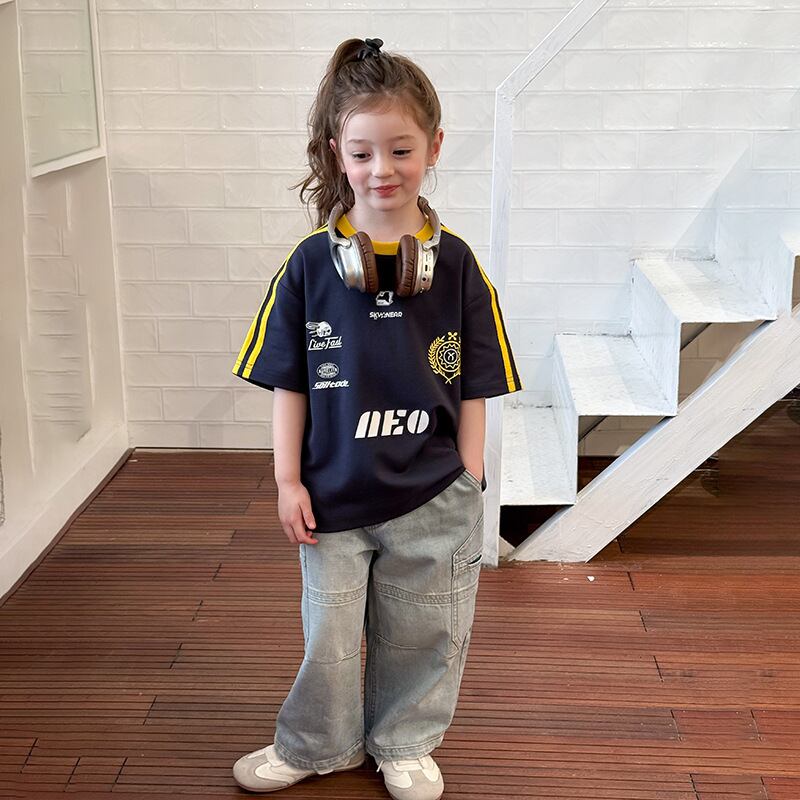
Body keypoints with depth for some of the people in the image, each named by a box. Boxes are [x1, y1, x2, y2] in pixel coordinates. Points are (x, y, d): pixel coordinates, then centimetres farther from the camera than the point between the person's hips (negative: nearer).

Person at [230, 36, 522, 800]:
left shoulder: (455, 264, -6)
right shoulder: (311, 263, -7)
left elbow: (473, 389, -1)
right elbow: (287, 383, -1)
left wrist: (468, 483, -1)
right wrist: (288, 479, -3)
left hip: (431, 496, 1)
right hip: (334, 494, 0)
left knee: (422, 634, 17)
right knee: (329, 632, 16)